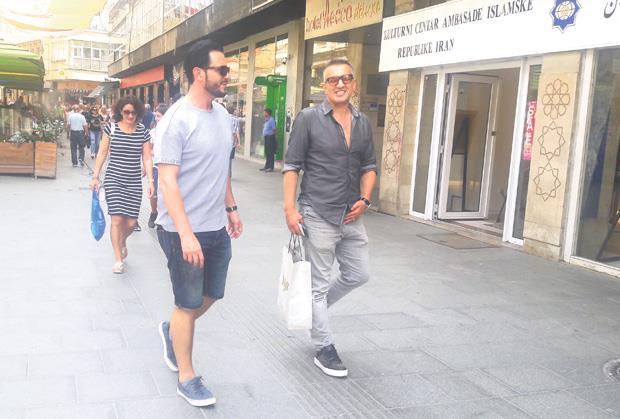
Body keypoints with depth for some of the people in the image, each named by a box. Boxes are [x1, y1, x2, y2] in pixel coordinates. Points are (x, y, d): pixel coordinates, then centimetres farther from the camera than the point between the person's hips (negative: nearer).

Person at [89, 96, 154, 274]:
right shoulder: (111, 129, -2)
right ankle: (118, 259, 5)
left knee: (131, 222, 3)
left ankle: (122, 242, 39)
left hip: (134, 182, 2)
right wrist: (95, 176, 1)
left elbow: (147, 158, 3)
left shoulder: (143, 132, 2)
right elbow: (102, 154, 3)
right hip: (113, 180, -2)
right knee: (117, 219, -8)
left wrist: (150, 181, -4)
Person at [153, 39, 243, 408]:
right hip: (184, 231, -7)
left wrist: (231, 208, 19)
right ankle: (187, 378, 23)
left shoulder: (223, 115, 7)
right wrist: (186, 234, -26)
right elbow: (167, 182, -21)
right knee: (188, 304, 6)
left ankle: (172, 331, 46)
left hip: (217, 228, 7)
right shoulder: (176, 120, -17)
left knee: (211, 294, 19)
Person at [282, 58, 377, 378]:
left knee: (358, 274, 15)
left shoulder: (363, 123, 9)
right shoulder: (309, 118, -7)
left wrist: (364, 199, 1)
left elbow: (369, 166, 17)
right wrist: (290, 208, -14)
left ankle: (313, 309, 38)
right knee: (319, 283, 4)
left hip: (352, 216, 6)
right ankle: (324, 350, 17)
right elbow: (291, 166, -7)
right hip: (318, 216, -6)